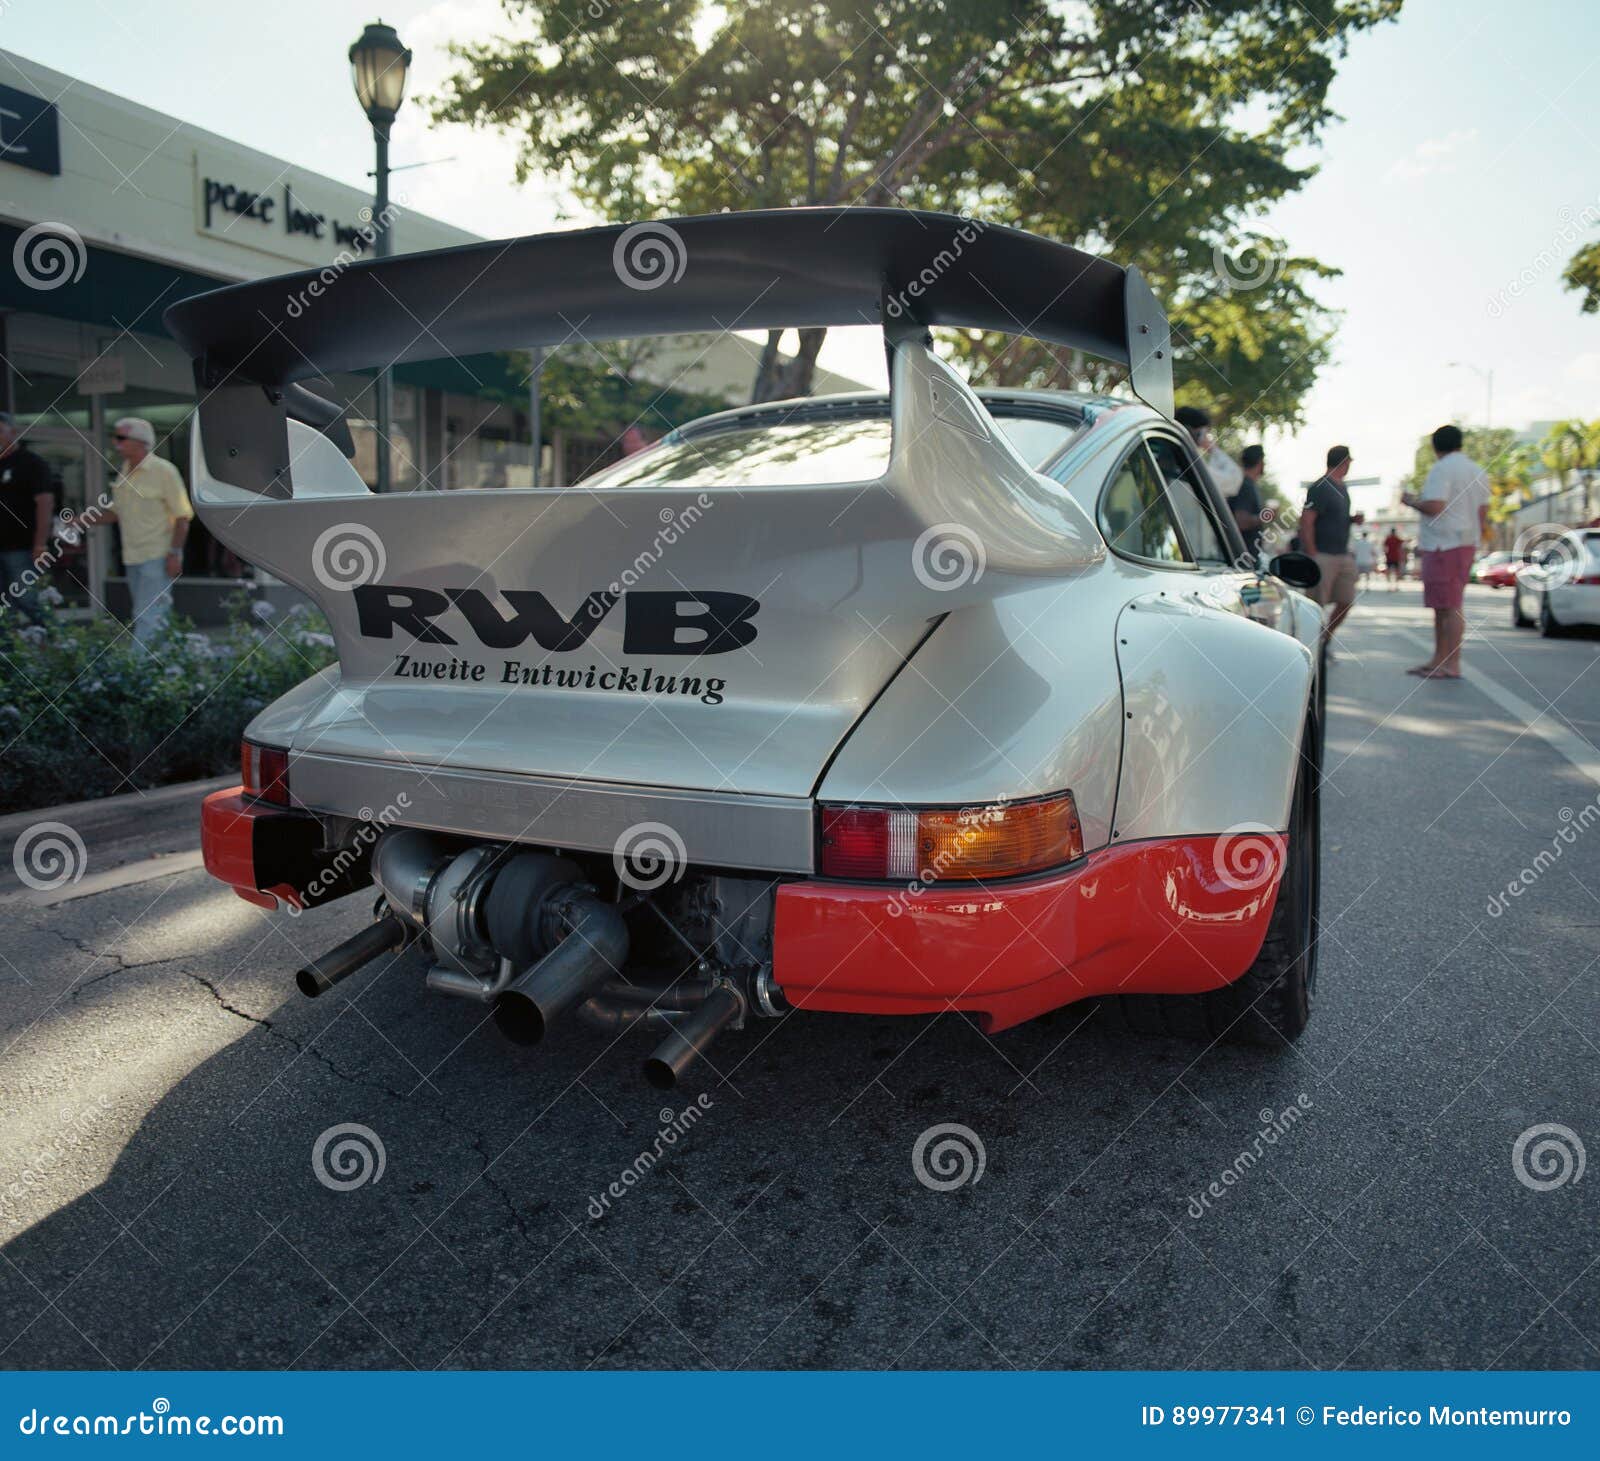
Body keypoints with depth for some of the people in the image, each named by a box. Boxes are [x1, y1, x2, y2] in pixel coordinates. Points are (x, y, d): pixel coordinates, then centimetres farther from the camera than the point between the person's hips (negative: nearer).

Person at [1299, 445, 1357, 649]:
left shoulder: (1341, 488, 17)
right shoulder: (1319, 488, -11)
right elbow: (1306, 522, -16)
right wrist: (1312, 555, -19)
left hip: (1343, 556, 9)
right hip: (1324, 556, -9)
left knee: (1346, 601, 8)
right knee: (1316, 605, -5)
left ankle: (1324, 640, 21)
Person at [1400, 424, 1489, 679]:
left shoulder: (1441, 469, -10)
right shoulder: (1478, 471, 18)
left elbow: (1434, 507, -20)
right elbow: (1483, 515, 18)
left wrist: (1411, 501, -2)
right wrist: (1476, 542, 26)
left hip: (1444, 544, -9)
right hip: (1467, 543, 9)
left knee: (1449, 606, -9)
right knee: (1442, 606, 14)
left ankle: (1452, 665, -9)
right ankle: (1439, 661, 18)